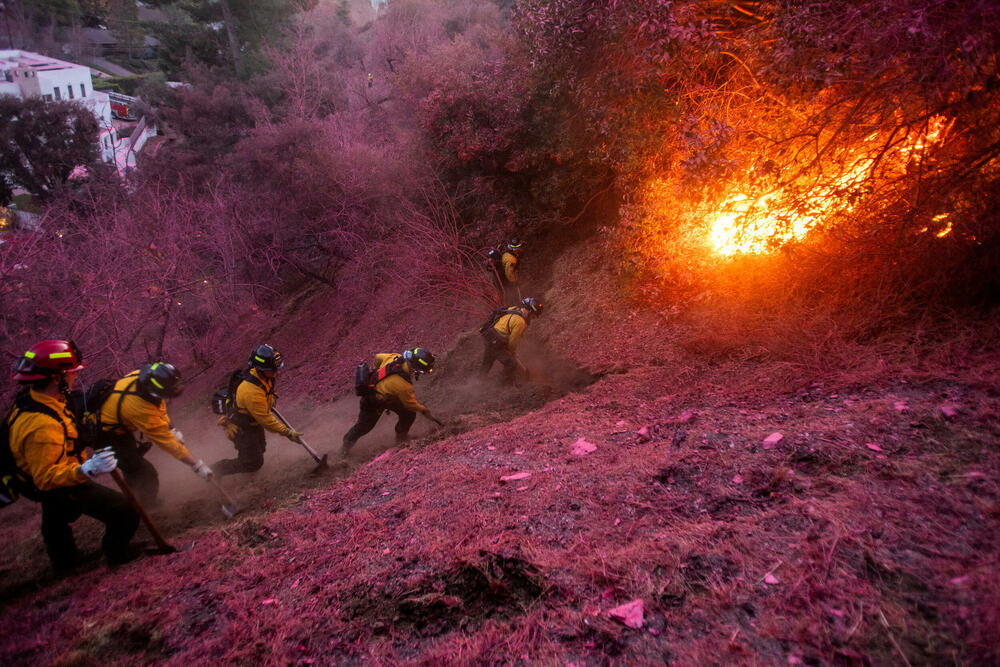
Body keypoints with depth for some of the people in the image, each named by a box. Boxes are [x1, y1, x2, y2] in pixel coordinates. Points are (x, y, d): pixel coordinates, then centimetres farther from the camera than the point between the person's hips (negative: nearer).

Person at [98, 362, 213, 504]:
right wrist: (196, 465, -22)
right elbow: (166, 442, -29)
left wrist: (171, 430, -1)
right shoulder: (141, 410, -39)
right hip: (106, 433, -7)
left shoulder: (143, 376, -21)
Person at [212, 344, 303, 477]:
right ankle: (217, 469, 22)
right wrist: (287, 432, -27)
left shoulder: (264, 375, -14)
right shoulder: (252, 391, -40)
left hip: (254, 421, 8)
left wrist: (270, 401, 28)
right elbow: (265, 419, -32)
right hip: (242, 429, -8)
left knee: (260, 449, 28)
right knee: (253, 463, 4)